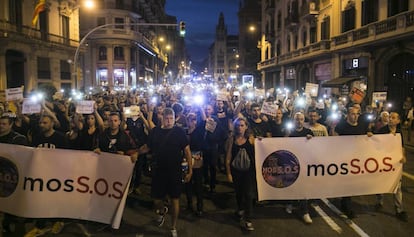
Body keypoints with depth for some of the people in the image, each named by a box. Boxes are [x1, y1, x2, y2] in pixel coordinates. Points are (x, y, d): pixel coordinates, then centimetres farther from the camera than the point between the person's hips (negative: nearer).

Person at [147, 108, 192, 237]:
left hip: (175, 172, -2)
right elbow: (148, 147, 13)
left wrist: (190, 170, -8)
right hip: (158, 171, 2)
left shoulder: (179, 132, -7)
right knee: (156, 199, 10)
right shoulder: (155, 131, -1)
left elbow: (187, 151, -6)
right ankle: (162, 211, 47)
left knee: (175, 199, 8)